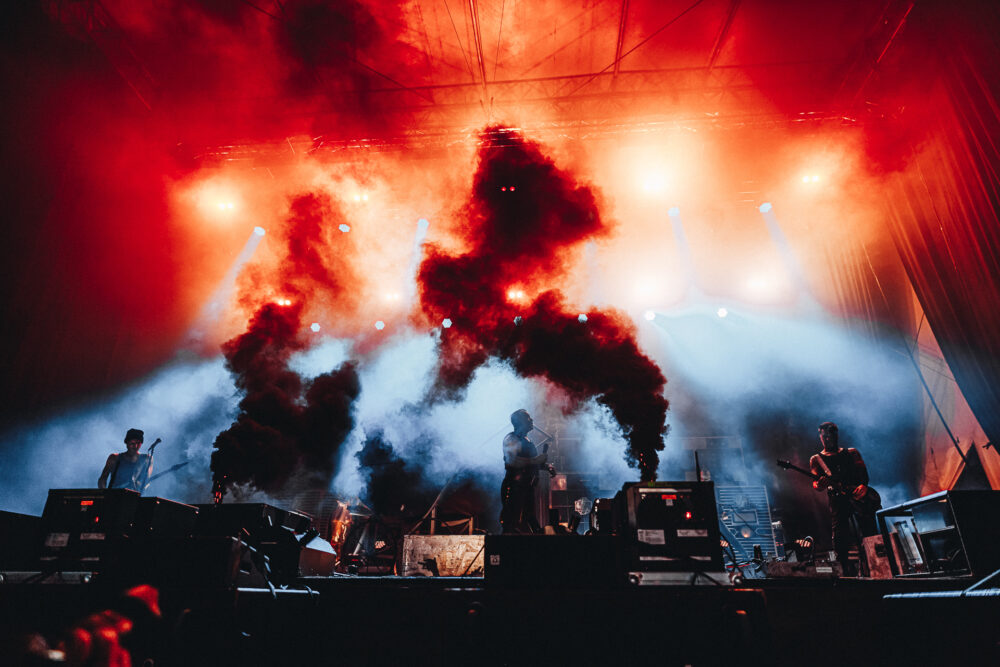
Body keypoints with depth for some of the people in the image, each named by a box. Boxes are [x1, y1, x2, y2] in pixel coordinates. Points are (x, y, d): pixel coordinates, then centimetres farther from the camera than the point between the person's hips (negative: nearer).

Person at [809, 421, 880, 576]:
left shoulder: (851, 453, 19)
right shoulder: (816, 459, 15)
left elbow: (863, 471, 7)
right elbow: (815, 483, 5)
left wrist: (863, 485, -15)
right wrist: (819, 484, -19)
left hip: (858, 494, 1)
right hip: (837, 499, -1)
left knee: (870, 531, -11)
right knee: (839, 539, -9)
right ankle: (849, 573, 1)